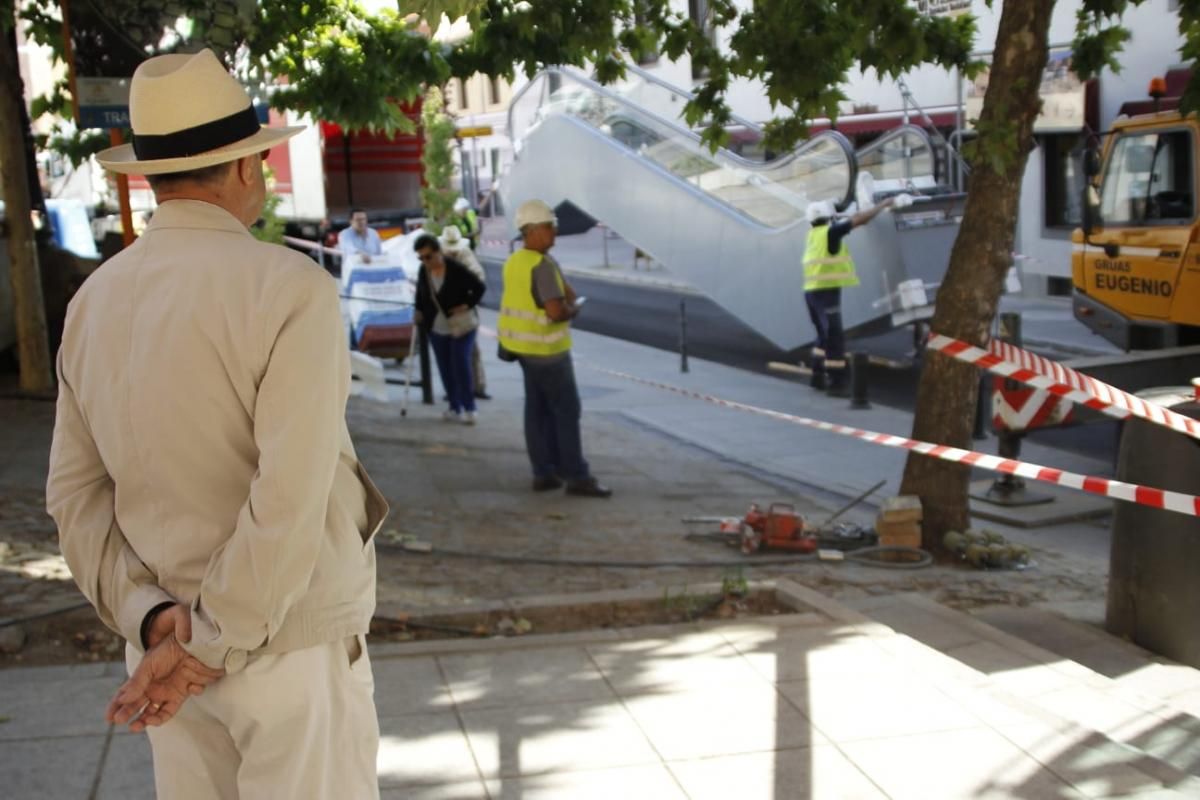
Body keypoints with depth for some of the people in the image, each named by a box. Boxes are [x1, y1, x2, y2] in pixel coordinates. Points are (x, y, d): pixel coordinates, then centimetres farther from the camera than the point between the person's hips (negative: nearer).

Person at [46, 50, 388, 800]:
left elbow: (78, 493, 0)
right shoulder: (291, 288, -18)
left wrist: (153, 621, -8)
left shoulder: (95, 302, 2)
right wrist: (214, 648, -18)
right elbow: (291, 498, -25)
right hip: (290, 644, -6)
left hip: (164, 638, 6)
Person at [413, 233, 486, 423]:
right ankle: (455, 407, 17)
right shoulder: (423, 271, -1)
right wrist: (419, 311, 6)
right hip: (437, 328, 5)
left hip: (461, 326, -5)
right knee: (445, 369, 7)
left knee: (461, 366, -10)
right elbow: (421, 293, 16)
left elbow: (480, 287, -13)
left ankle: (469, 408, -1)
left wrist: (467, 305, -18)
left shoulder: (457, 269, -19)